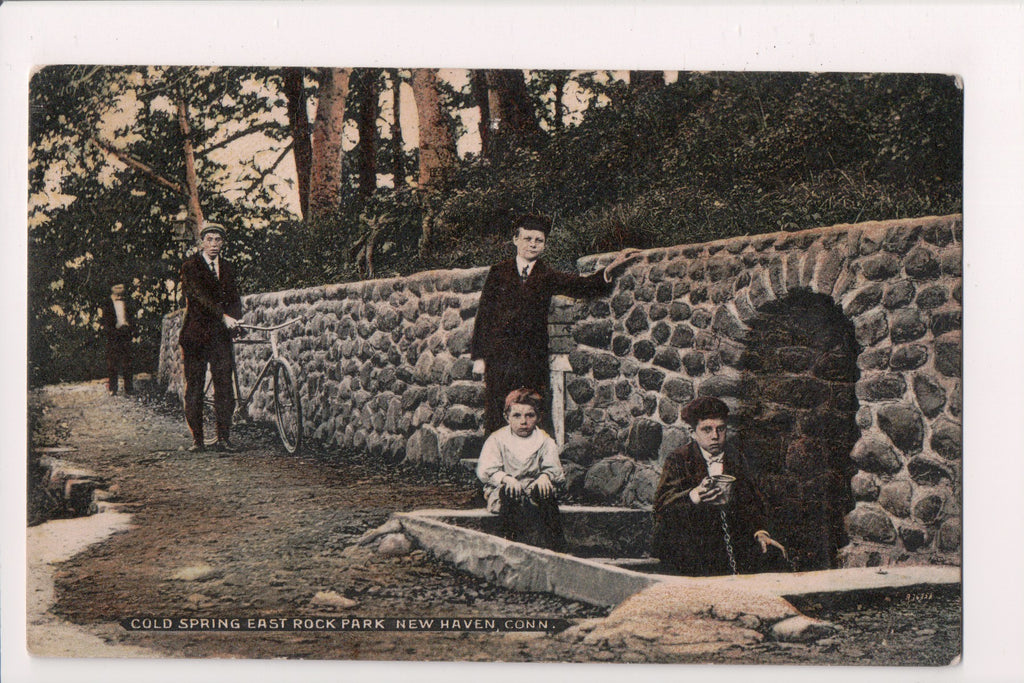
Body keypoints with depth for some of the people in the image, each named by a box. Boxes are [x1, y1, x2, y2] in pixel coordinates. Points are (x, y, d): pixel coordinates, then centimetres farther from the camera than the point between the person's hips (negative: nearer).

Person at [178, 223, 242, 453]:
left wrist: (233, 317, -9)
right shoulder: (190, 266, -2)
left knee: (224, 386, -4)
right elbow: (200, 295, -15)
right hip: (195, 334, -4)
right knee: (194, 388, 0)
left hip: (220, 335, 4)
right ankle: (197, 439, 6)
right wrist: (223, 316, -26)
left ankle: (223, 438, 1)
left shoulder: (226, 268, 15)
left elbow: (234, 299, 13)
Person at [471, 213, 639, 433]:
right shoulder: (499, 272, 11)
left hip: (533, 359, 1)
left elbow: (584, 285, 1)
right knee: (496, 420, -3)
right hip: (498, 358, -1)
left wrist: (611, 267, -17)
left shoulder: (548, 277, 13)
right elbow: (483, 315, 10)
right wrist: (478, 356, 3)